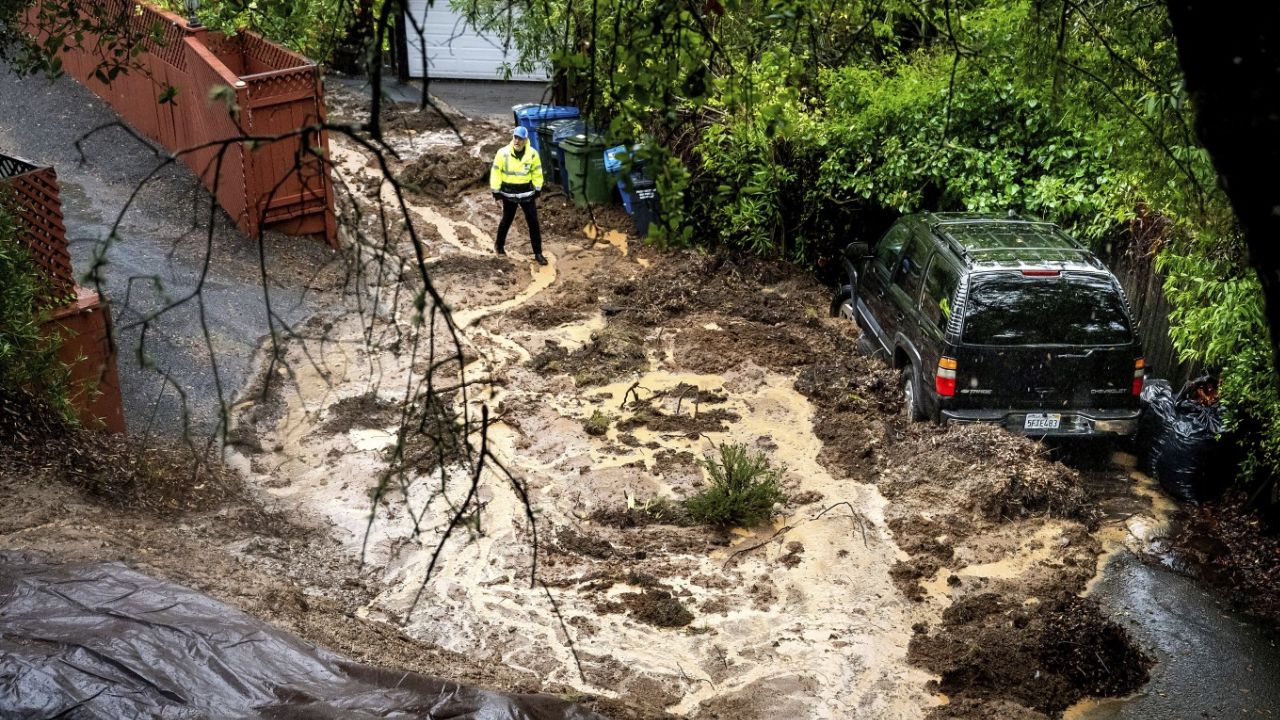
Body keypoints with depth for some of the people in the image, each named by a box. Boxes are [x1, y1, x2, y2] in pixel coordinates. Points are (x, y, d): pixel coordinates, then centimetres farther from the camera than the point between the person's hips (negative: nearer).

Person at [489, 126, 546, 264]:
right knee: (507, 221, 14)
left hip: (527, 193, 1)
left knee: (533, 222, 2)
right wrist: (497, 194, -7)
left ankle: (538, 253, 11)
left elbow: (537, 173, 3)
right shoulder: (503, 153, -15)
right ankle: (499, 245, 38)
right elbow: (495, 174, -8)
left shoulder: (532, 154, -9)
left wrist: (537, 193, 5)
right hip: (508, 193, -1)